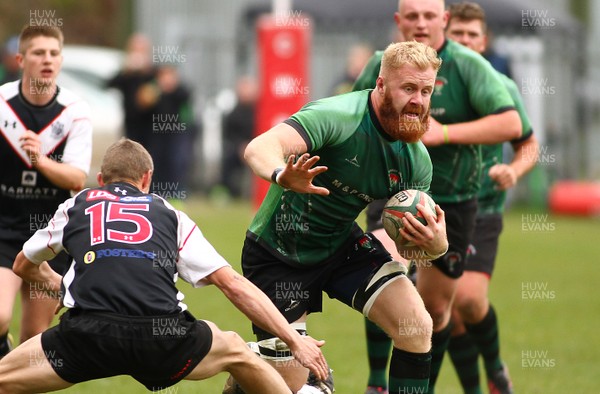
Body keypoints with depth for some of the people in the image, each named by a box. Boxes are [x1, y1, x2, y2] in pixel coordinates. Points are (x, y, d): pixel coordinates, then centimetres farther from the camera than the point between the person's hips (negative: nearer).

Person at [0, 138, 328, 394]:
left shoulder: (74, 207, 26)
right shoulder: (170, 215, 25)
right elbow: (233, 285, 20)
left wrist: (58, 284, 63)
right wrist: (294, 341, 22)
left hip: (88, 335, -1)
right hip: (163, 339, 1)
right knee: (235, 351, 30)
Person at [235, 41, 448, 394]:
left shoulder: (417, 159, -8)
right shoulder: (340, 116, -29)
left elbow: (410, 240, 0)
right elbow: (260, 148, -42)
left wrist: (436, 244, -25)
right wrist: (282, 176, -66)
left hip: (341, 244, 5)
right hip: (277, 254, -5)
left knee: (417, 325, -16)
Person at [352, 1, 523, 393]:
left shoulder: (468, 65, -11)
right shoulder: (381, 66, 1)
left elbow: (511, 124, -18)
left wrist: (443, 133, -23)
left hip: (452, 202, -1)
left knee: (436, 307, 7)